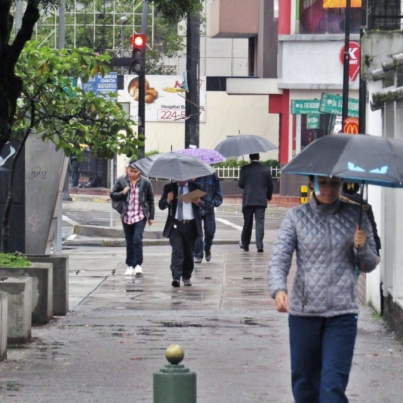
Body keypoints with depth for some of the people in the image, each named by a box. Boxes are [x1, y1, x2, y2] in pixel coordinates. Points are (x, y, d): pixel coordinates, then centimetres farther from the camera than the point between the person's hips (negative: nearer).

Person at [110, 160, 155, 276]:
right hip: (126, 216, 2)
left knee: (137, 239, -15)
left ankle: (138, 264, -10)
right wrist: (122, 193, -12)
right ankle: (130, 266, 15)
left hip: (140, 216, -2)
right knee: (129, 242, 7)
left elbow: (151, 200, 6)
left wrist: (151, 216, 5)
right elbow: (112, 195, 8)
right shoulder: (121, 181, 2)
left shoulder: (145, 182, -1)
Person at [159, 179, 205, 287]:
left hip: (191, 225, 1)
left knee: (189, 253, 7)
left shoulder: (195, 187, 8)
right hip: (175, 225, -1)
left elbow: (203, 204, 8)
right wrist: (168, 200, -16)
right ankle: (176, 277, -17)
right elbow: (161, 205, 5)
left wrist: (198, 202, -15)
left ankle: (186, 277, 19)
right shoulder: (169, 187, 7)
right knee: (177, 252, -12)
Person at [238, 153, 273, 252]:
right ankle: (259, 245, -10)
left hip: (248, 200, 0)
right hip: (261, 200, 0)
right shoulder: (265, 169, 0)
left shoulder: (245, 169, -5)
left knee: (247, 223, 11)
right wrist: (268, 196, 21)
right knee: (260, 222, -1)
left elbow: (240, 184, -3)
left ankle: (245, 244, 20)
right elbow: (270, 185, 4)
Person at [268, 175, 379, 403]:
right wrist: (278, 289, -25)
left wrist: (362, 248, -13)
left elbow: (370, 265, 10)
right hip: (304, 310, 1)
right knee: (303, 381, 12)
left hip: (342, 313, -1)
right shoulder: (296, 217, 1)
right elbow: (279, 258, -6)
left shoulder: (356, 216, 4)